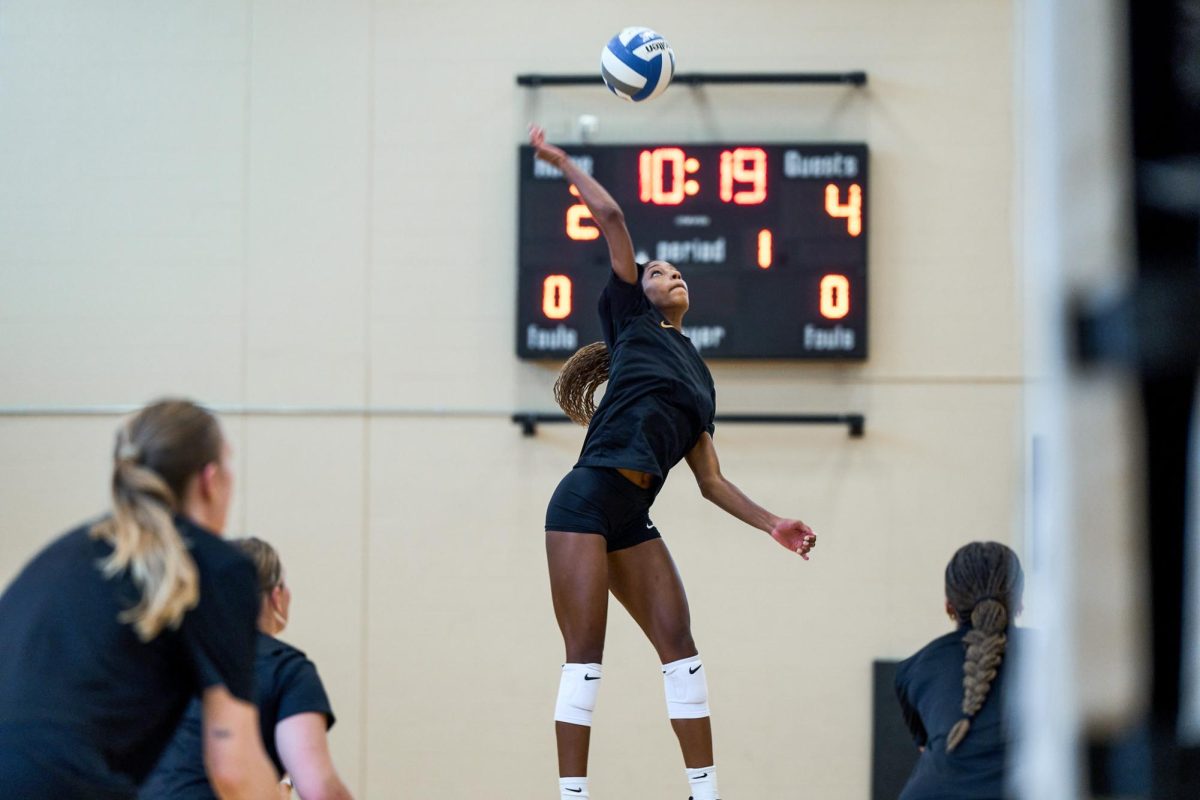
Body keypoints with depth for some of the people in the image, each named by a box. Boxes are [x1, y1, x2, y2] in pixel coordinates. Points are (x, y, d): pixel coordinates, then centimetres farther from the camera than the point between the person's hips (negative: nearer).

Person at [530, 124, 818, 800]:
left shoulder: (699, 377, 25)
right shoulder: (632, 320, 11)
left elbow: (711, 480, 22)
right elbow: (611, 219, 2)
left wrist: (772, 524, 13)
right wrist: (562, 163, 6)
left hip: (632, 521, 6)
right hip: (586, 502, -6)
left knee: (679, 643, -2)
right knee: (586, 655, -9)